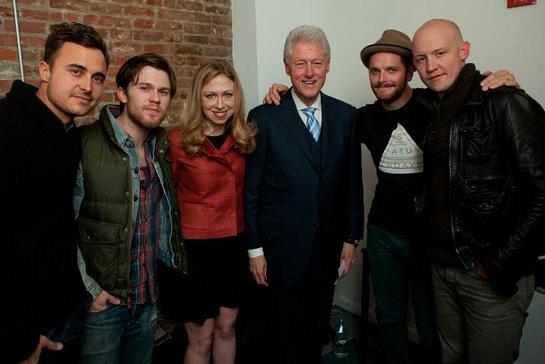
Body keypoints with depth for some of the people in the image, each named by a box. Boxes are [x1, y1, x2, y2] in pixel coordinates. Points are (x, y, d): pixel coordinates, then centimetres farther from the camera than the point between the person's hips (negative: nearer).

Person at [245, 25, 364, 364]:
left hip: (328, 247, 3)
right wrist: (255, 249, -6)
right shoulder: (264, 118, -9)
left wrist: (351, 238, 5)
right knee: (289, 330, 15)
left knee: (318, 327, 20)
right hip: (283, 247, -3)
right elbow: (250, 189, -7)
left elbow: (352, 182, 5)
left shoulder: (346, 116, 0)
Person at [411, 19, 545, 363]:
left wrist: (499, 264, -16)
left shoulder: (505, 103, -13)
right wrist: (434, 251, 7)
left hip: (495, 277, -6)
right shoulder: (429, 110, 7)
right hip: (442, 267, 6)